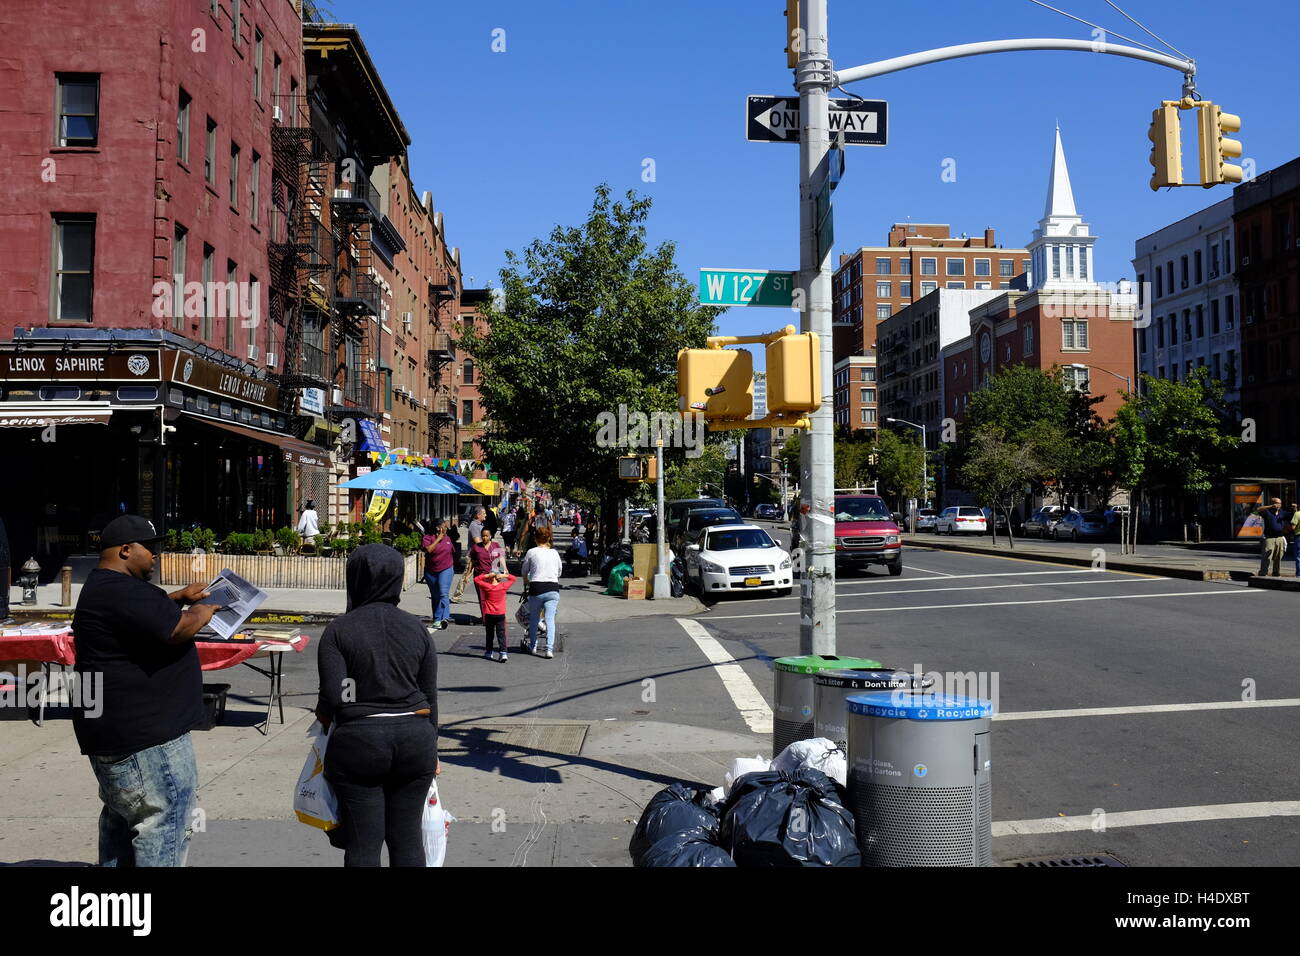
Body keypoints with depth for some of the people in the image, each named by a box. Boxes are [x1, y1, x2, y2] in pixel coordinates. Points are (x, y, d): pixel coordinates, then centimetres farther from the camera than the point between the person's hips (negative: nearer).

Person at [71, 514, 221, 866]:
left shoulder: (105, 587, 15)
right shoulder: (120, 592, -21)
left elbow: (146, 613, 34)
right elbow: (177, 629, -27)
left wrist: (180, 597, 21)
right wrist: (200, 613, -8)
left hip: (117, 729, 12)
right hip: (141, 737, -12)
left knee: (123, 818, 22)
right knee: (165, 821, -6)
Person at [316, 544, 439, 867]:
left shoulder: (339, 629, -6)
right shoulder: (416, 628, 4)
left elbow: (333, 696, -13)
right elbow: (430, 696, 8)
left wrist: (322, 715, 10)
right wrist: (431, 749, 18)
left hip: (358, 741, -3)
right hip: (415, 739, 3)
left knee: (363, 843, 5)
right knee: (407, 837, 12)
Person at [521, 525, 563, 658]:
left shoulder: (531, 552, 2)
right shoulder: (554, 553, 9)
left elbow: (524, 571, 14)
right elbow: (560, 571, 21)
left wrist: (526, 581, 35)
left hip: (537, 588, -2)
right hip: (553, 588, 2)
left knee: (534, 619, 15)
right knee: (550, 619, 0)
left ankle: (533, 647, 25)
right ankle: (549, 649, -9)